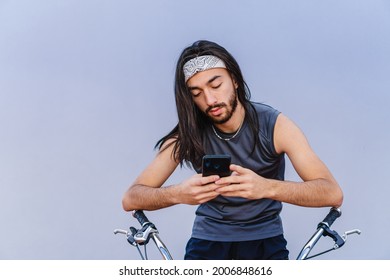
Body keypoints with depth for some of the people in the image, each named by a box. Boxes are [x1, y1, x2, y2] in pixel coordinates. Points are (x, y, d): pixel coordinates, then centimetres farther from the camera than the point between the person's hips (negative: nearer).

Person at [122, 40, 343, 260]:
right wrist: (178, 194, -35)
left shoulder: (274, 125, -13)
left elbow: (333, 193, -21)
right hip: (208, 240, 1)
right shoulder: (188, 134, -9)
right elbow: (131, 198, -13)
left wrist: (266, 187, -39)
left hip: (265, 240, 0)